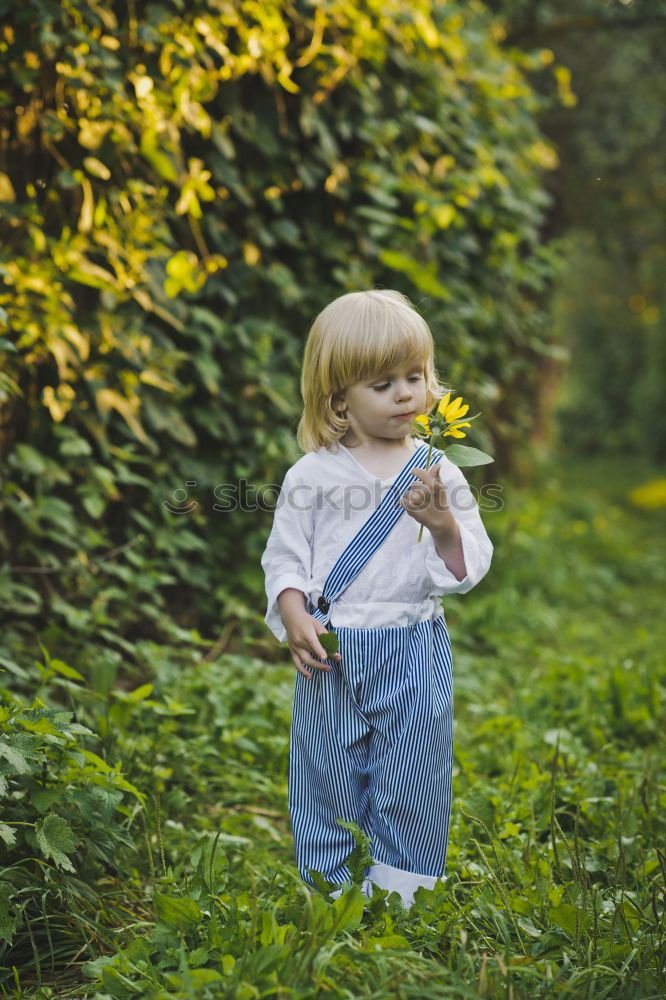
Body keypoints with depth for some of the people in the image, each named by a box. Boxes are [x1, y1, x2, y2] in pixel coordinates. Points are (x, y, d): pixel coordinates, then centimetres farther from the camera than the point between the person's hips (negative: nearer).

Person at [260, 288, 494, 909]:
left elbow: (468, 570, -2)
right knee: (328, 780, 8)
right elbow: (283, 557, 4)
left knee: (410, 785, 5)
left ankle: (399, 900, 18)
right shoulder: (312, 475, -1)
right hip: (331, 654, 0)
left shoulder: (439, 475, 0)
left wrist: (444, 525, -22)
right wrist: (293, 619, -12)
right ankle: (329, 895, 22)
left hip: (414, 654, 0)